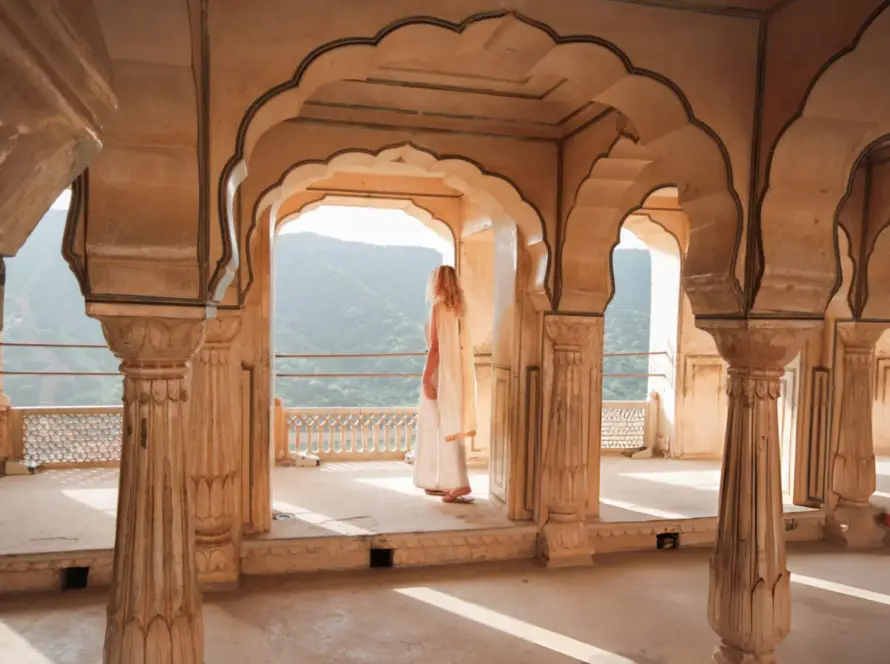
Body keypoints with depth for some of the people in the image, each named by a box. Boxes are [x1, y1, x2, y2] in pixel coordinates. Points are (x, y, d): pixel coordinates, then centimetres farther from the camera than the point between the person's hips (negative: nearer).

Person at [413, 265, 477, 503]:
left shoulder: (438, 306, -12)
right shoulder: (459, 307, 9)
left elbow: (435, 347, -16)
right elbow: (459, 346, 10)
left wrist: (426, 379, -15)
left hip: (441, 374, -8)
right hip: (455, 373, 8)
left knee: (445, 429, -4)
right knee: (446, 428, 14)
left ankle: (460, 485, -6)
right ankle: (444, 482, 22)